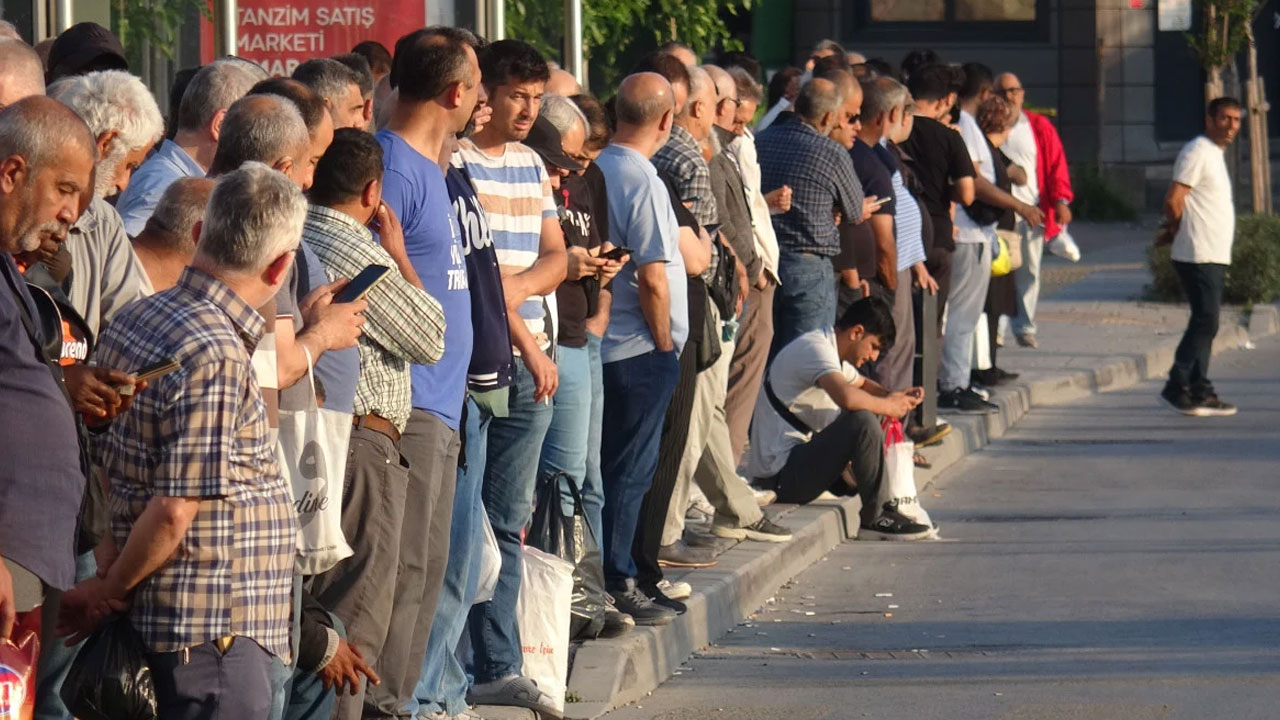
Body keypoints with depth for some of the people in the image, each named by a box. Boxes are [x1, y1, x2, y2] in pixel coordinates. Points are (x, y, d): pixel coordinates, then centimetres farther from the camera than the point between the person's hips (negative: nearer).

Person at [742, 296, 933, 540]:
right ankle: (874, 518, -15)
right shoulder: (815, 348, -16)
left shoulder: (830, 349, 16)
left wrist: (896, 396, 14)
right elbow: (847, 397, -35)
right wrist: (889, 406, -16)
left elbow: (862, 384, 36)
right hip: (780, 473, -11)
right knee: (863, 422, -25)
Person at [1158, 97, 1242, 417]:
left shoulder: (1215, 154, 20)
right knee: (1205, 322, -12)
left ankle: (1199, 393, 12)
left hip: (1215, 257, 10)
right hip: (1198, 255, -10)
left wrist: (1175, 230, 12)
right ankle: (1178, 387, -10)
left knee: (1205, 324, 9)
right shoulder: (1197, 152, -12)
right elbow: (1174, 199, -18)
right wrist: (1177, 230, -2)